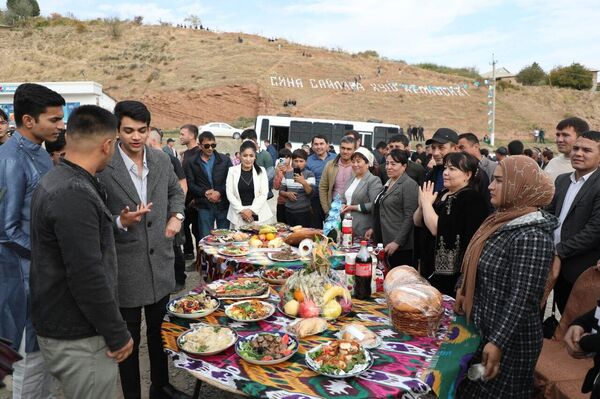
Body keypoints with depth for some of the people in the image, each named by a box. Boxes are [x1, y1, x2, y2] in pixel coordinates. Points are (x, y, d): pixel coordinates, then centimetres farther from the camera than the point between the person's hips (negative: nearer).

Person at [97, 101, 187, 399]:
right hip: (125, 267, -5)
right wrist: (121, 221, -27)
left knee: (159, 331, 22)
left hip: (161, 261, 5)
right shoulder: (102, 167, -16)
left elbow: (176, 191, 18)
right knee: (129, 339, 12)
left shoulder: (161, 160, 1)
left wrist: (176, 216, 2)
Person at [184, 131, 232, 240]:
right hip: (204, 206, -1)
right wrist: (205, 192, -14)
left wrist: (219, 192, -13)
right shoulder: (191, 162, 4)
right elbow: (190, 184, 0)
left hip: (223, 204, 1)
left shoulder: (225, 160, 6)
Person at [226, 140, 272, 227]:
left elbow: (264, 194, -1)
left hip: (258, 215, 0)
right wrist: (242, 210, -9)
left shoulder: (261, 171, 4)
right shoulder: (232, 170, 3)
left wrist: (252, 210, -11)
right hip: (238, 215, 0)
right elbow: (229, 194, 0)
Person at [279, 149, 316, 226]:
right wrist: (287, 194, -8)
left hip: (304, 212, -4)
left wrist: (304, 182, -29)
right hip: (289, 211, 4)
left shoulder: (310, 174, -5)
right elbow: (281, 190, 13)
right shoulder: (287, 174, 8)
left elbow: (311, 193, -14)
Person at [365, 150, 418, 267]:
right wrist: (374, 228, 16)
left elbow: (409, 217, -16)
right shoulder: (388, 183, 14)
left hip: (400, 245, -8)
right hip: (384, 241, 8)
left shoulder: (409, 185, -11)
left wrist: (397, 242, -19)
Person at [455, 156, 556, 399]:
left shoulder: (531, 236, -25)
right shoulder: (504, 219, 4)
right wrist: (464, 292, 16)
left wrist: (498, 343, -27)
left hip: (508, 338, -9)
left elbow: (523, 298, -27)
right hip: (482, 326, 9)